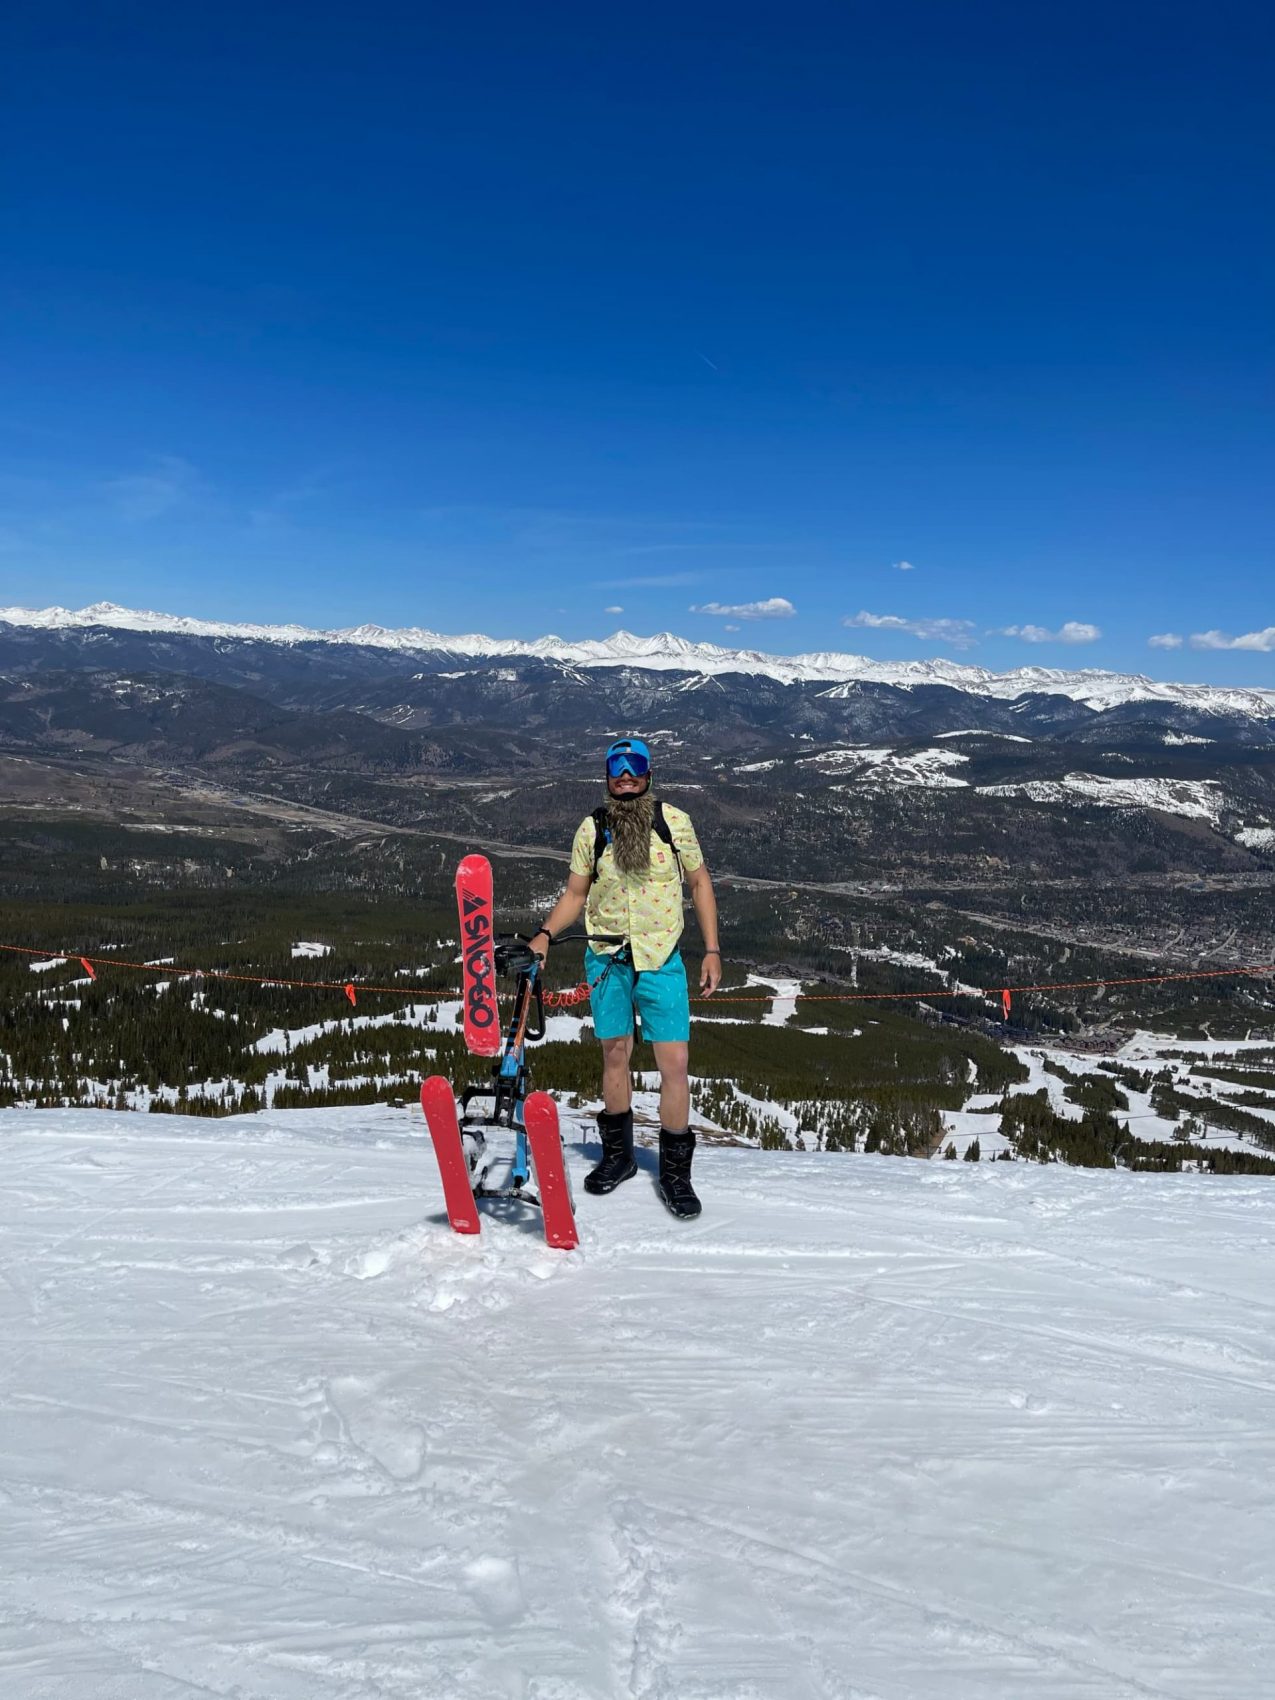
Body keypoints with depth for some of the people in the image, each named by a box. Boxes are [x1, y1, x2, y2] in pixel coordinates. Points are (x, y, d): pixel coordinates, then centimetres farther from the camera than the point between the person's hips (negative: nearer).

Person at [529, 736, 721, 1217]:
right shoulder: (592, 829, 1)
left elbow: (699, 883, 5)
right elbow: (575, 893, 8)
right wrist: (545, 935, -8)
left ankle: (675, 1171, 8)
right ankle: (618, 1154, 28)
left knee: (674, 1062, -5)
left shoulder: (674, 821, -2)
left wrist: (712, 950, 0)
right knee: (615, 1055, 10)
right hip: (607, 958, 2)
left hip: (660, 959, -1)